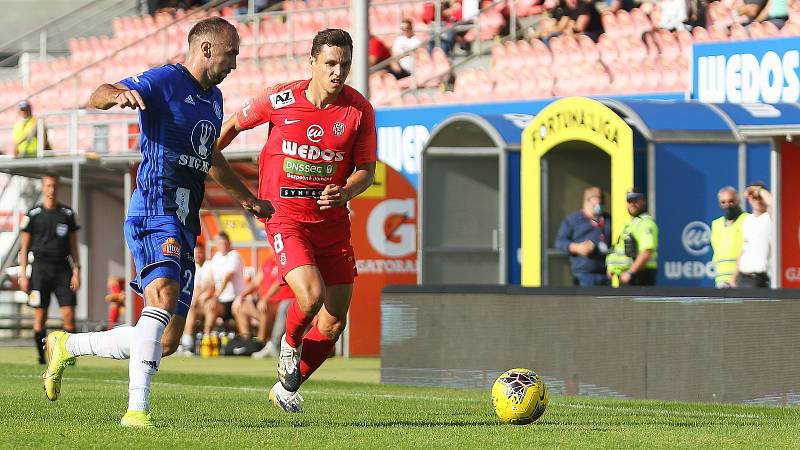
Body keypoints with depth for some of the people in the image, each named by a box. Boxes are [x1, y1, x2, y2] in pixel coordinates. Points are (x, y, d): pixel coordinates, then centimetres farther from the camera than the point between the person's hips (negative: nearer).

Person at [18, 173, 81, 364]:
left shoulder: (67, 214, 9)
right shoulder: (33, 215, 3)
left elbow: (73, 245, 12)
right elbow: (24, 246, 4)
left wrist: (76, 271, 2)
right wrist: (23, 275, -2)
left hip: (63, 268, 1)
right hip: (40, 268, -1)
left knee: (69, 314, -7)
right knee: (40, 316, -1)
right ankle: (41, 356, 5)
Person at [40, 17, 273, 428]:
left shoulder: (214, 98, 22)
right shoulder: (165, 81, -4)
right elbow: (97, 97, -18)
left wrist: (247, 198, 46)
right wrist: (118, 96, -41)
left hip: (185, 226, 8)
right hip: (155, 213, -8)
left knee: (166, 342, 4)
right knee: (164, 297, -32)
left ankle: (67, 345, 24)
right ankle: (137, 410, -37)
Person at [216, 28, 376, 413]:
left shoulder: (359, 110, -6)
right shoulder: (280, 99, -11)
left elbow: (366, 169, 2)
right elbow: (236, 123, 8)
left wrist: (345, 193, -19)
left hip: (332, 219, 3)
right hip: (285, 213, -3)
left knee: (334, 321, 2)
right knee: (311, 296, -26)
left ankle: (288, 387, 25)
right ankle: (291, 343, 9)